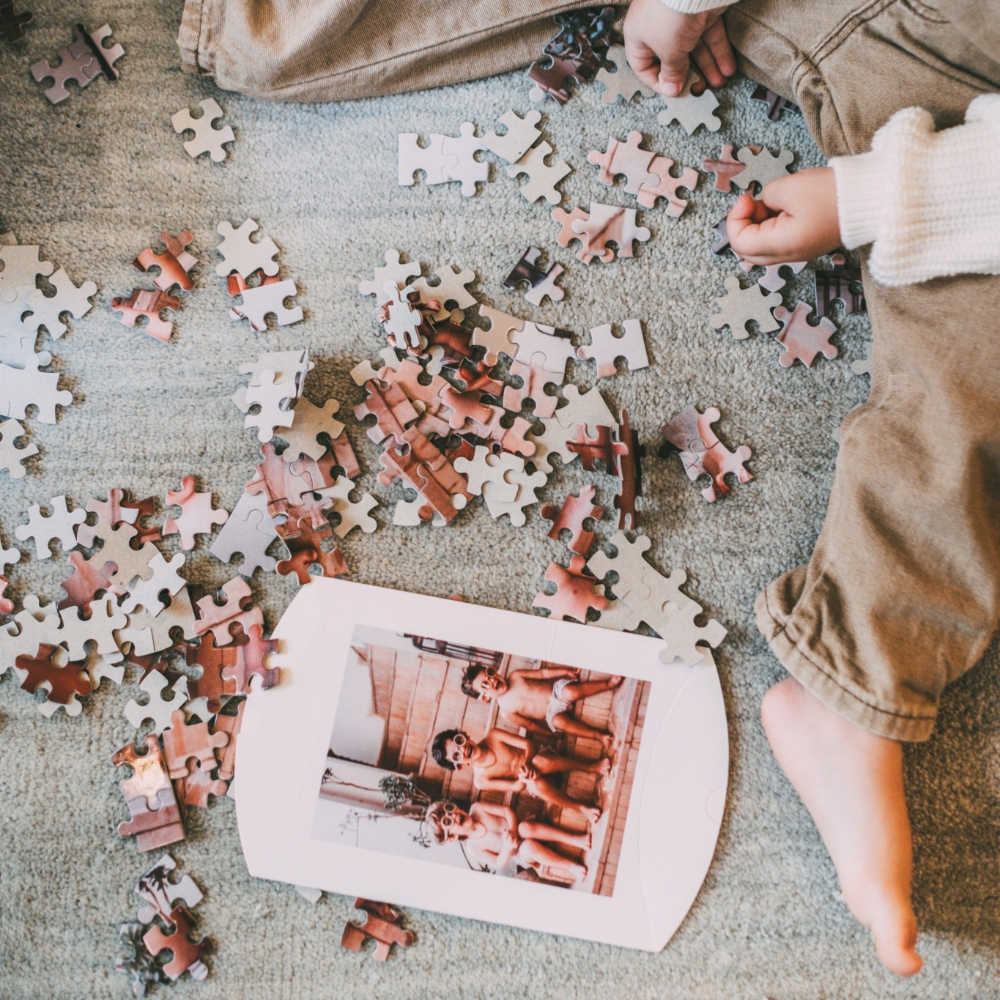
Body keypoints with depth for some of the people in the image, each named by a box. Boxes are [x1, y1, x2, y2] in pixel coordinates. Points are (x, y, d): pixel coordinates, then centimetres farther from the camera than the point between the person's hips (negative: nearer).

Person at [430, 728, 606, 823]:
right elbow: (515, 787, -13)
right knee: (537, 785, -39)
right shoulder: (480, 780, -16)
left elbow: (529, 745, -13)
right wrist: (523, 778, -36)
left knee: (542, 762, -38)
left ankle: (591, 766, -27)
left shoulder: (492, 736, -16)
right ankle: (582, 808, -29)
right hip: (528, 783, -1)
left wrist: (525, 765, -32)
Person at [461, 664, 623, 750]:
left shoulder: (514, 676, -1)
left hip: (558, 689, 2)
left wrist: (565, 671, -6)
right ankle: (599, 735, -29)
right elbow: (531, 726, -3)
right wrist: (552, 734, -4)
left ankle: (609, 683, -21)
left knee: (571, 692, -32)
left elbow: (543, 673, 3)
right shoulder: (506, 712, -8)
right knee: (559, 721, -35)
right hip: (552, 714, -2)